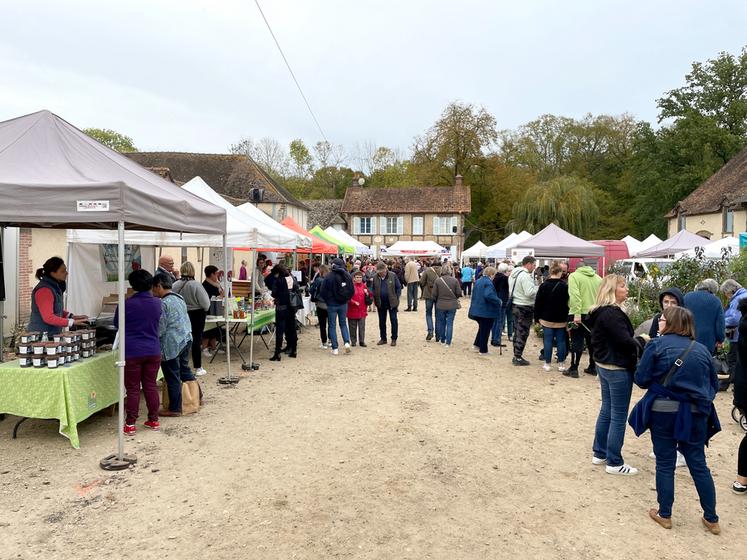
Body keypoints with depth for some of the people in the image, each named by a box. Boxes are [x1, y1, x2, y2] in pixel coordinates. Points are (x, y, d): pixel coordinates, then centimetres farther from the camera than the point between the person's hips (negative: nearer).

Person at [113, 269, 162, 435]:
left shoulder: (126, 304, -10)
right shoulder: (157, 303, 1)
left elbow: (117, 323, 7)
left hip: (132, 353, -3)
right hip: (153, 351, 3)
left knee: (133, 389, 3)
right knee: (151, 386, 12)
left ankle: (130, 424, 7)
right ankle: (153, 420, 19)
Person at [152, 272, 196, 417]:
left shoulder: (163, 303, -17)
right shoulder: (179, 298, 11)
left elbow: (160, 329, -16)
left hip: (172, 344, -9)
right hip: (187, 339, 9)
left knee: (172, 378, 2)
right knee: (185, 371, 21)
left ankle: (175, 409, 11)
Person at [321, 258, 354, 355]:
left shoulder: (328, 277, -14)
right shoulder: (347, 276, -3)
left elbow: (323, 292, -9)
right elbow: (351, 291, 2)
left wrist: (328, 301, 8)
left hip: (332, 304, -3)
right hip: (343, 304, 3)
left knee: (332, 326, 6)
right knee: (343, 324, 18)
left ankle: (335, 349, 5)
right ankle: (347, 342, 0)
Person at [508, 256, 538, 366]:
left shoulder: (514, 274, 10)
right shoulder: (525, 276, -20)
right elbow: (529, 292, -26)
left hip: (515, 305, 9)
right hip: (525, 307, -9)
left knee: (517, 332, 16)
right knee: (523, 333, -1)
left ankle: (516, 355, 23)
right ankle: (518, 357, 3)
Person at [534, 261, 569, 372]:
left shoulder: (544, 285, -4)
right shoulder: (565, 286, -7)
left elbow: (538, 303, 0)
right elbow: (568, 303, -4)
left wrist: (537, 317, 7)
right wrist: (568, 318, 3)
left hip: (547, 318, 0)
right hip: (561, 320, 0)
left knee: (548, 341, 5)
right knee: (561, 341, 8)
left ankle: (547, 364, 8)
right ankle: (561, 364, 12)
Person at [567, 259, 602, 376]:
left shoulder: (574, 276, -4)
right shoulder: (598, 277, 10)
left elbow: (575, 296, -16)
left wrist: (576, 314, -20)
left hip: (580, 314, -5)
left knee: (577, 341, 1)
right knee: (592, 341, 15)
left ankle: (574, 369, 5)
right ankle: (593, 367, 23)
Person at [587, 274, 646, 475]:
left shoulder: (601, 312, 10)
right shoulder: (612, 313, -21)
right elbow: (625, 341, -24)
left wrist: (636, 340, 4)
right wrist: (642, 342, -4)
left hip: (604, 365, 10)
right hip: (618, 369, -10)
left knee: (606, 410, 18)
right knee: (618, 416, 0)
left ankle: (599, 453, 28)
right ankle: (614, 463, 8)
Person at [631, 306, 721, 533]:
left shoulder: (657, 344, -7)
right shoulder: (702, 349, 5)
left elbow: (641, 379, -6)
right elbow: (714, 385, 10)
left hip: (663, 412, -3)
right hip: (695, 414, 3)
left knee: (665, 464, 9)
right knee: (698, 465, 15)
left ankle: (664, 515, 20)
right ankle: (711, 519, 25)